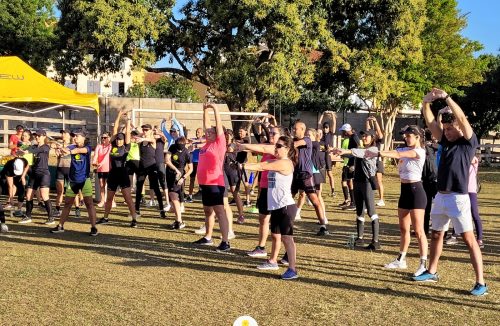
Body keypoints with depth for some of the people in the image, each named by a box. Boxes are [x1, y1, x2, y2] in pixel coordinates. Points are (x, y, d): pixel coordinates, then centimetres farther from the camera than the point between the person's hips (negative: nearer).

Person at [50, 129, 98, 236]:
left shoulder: (87, 148, -4)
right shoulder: (72, 147, 6)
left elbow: (81, 150, -27)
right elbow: (66, 150, -16)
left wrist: (70, 151, -47)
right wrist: (62, 148, -41)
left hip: (85, 180, -4)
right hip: (73, 180, 4)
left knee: (89, 203, -7)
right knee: (67, 203, 10)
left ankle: (93, 227, -3)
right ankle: (60, 226, 19)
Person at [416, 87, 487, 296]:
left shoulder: (469, 143, -5)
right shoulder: (446, 141, 13)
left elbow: (462, 119, -18)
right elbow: (430, 123, 9)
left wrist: (446, 97, -20)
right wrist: (426, 103, -5)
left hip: (458, 198, -7)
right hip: (440, 197, 7)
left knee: (469, 239, -9)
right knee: (436, 235, 17)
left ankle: (480, 283, -7)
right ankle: (431, 272, 31)